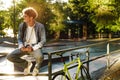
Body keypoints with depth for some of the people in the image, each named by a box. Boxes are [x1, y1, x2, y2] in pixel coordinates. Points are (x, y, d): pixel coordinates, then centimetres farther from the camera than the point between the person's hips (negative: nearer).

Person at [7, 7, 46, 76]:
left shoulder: (40, 26, -10)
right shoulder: (22, 25, 1)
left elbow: (43, 40, -9)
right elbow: (19, 38, 9)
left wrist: (33, 48, -23)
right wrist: (21, 46, -14)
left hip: (35, 47, -4)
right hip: (24, 47, 4)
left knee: (40, 57, -39)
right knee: (10, 57, -19)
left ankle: (37, 67, 1)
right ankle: (26, 64, 7)